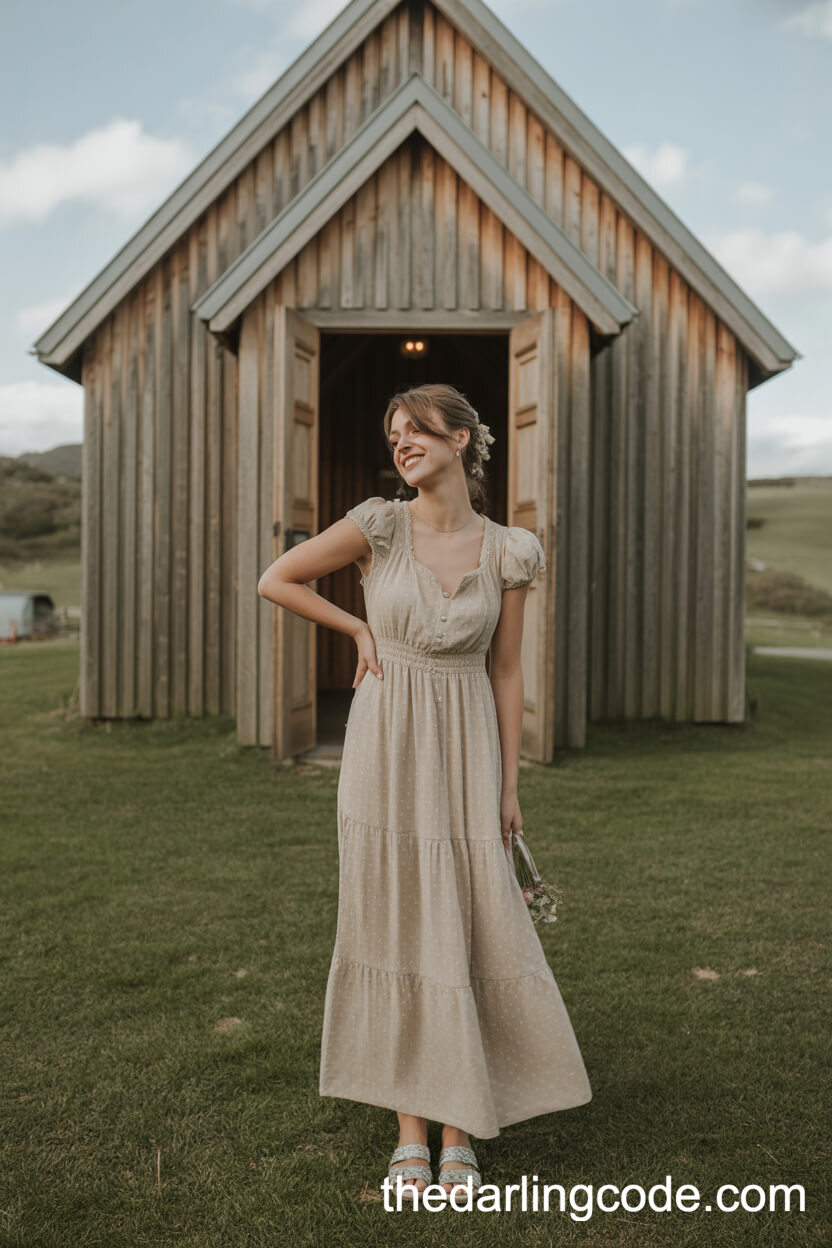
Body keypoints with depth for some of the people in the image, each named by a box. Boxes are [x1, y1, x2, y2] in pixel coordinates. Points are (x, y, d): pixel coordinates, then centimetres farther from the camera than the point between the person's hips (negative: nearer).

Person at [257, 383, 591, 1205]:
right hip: (385, 746, -1)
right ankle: (410, 1127, 20)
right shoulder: (377, 526, -5)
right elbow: (275, 581, 4)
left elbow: (505, 672, 4)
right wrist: (359, 630, 1)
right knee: (394, 927, 5)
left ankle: (458, 1128, 21)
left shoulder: (509, 552, 0)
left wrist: (509, 788, 4)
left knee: (467, 933, 3)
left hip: (466, 753, 1)